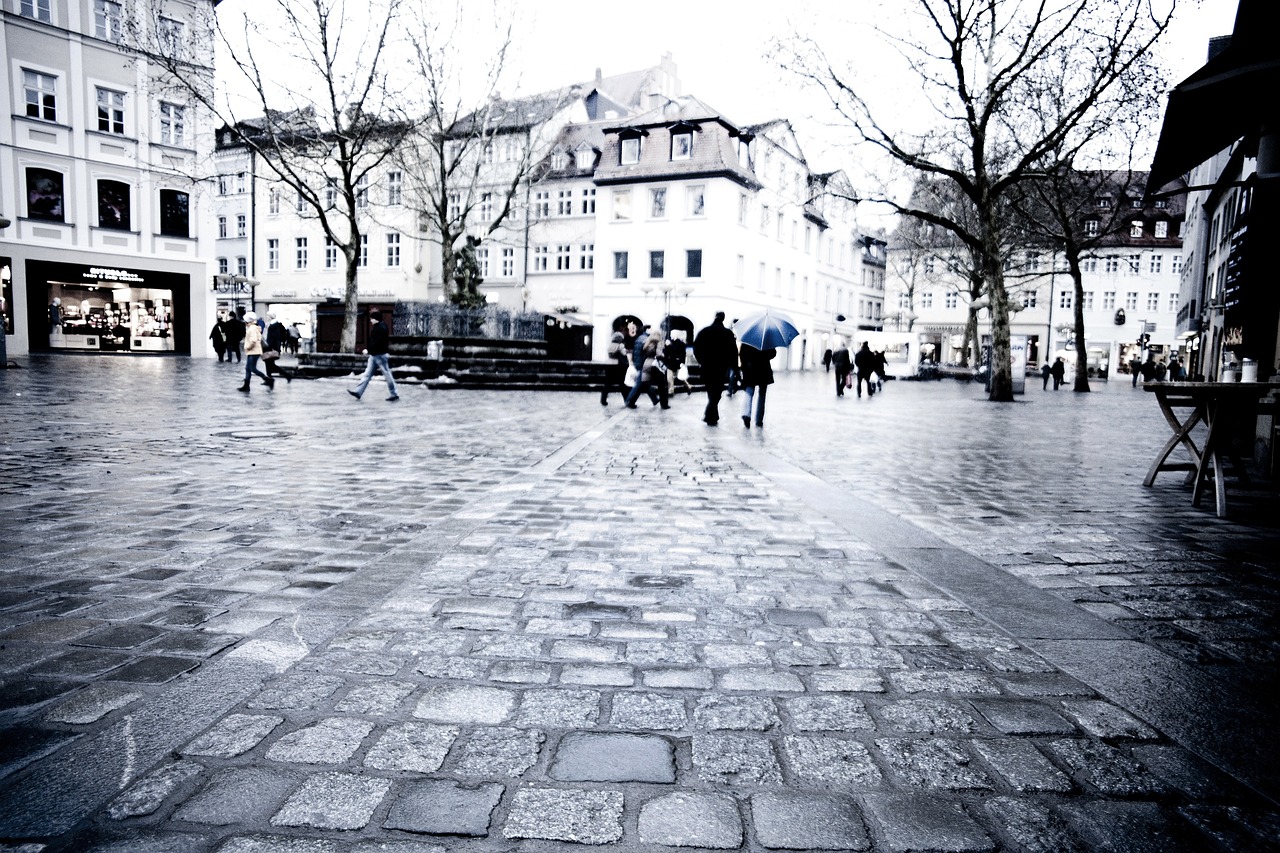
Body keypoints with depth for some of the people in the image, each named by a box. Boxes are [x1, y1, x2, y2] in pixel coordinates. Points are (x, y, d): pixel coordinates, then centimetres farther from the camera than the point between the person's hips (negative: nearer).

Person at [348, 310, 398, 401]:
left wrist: (368, 350, -19)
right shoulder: (375, 327, 12)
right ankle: (358, 392, 8)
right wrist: (367, 348, 6)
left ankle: (394, 394, 6)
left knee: (387, 374, -1)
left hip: (380, 355, -10)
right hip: (373, 355, 10)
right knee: (367, 374, 8)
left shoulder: (381, 328, -18)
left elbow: (377, 342, -24)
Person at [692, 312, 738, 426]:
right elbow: (733, 352, -5)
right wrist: (734, 366, 4)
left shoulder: (703, 331, 3)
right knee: (716, 392, 1)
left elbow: (696, 348, 5)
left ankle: (713, 417, 19)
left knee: (711, 392, 15)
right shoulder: (728, 334, -5)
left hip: (706, 368, 3)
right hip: (721, 368, -3)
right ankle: (709, 415, -12)